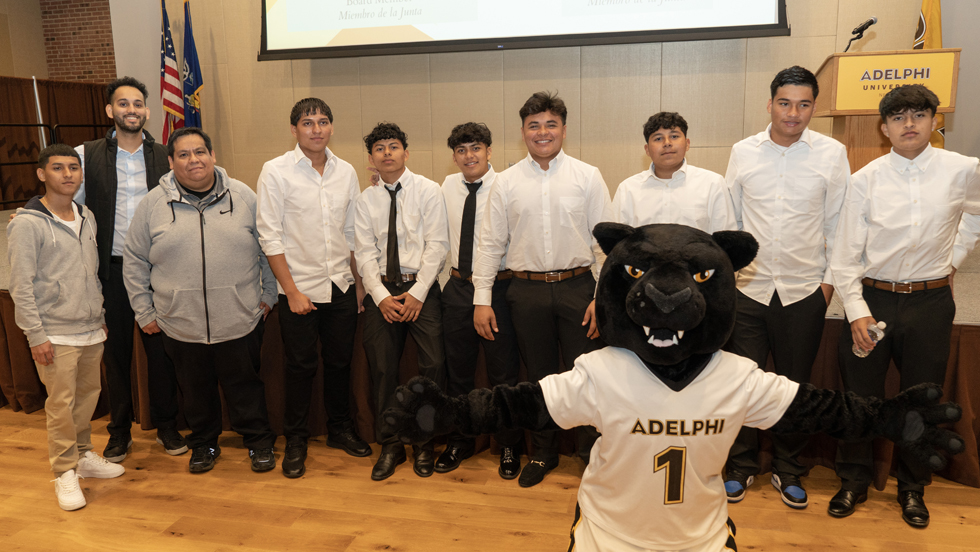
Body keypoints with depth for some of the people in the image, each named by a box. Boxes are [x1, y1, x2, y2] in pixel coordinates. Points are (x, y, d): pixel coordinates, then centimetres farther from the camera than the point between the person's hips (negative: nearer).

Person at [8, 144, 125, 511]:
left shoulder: (87, 218, 10)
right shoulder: (27, 224, -10)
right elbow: (21, 286, -11)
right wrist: (36, 335, -13)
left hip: (91, 330, 6)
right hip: (55, 335, -6)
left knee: (88, 396, 14)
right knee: (61, 404, -2)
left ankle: (83, 455, 30)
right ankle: (65, 473, 12)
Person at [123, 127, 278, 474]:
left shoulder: (244, 197, 0)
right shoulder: (153, 204, 0)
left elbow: (269, 250, 7)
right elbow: (134, 261, 6)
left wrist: (268, 295, 6)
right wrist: (144, 311, 5)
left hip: (239, 321, -1)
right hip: (180, 325, 1)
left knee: (245, 385, 11)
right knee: (195, 389, 15)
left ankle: (259, 441, 29)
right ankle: (203, 443, 36)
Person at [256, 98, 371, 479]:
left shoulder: (346, 172, 5)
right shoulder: (276, 171, -6)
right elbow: (270, 236, -8)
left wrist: (360, 282, 8)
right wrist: (292, 291, -11)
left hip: (341, 286, 4)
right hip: (299, 289, -3)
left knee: (340, 361, 13)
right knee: (300, 367, 6)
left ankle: (340, 429, 32)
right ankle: (295, 441, 23)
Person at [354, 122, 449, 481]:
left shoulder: (427, 191, 0)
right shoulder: (365, 200, 9)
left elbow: (436, 245, -5)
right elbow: (364, 253, 4)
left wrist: (417, 293, -11)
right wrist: (381, 297, -7)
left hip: (421, 287, -2)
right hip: (381, 291, 3)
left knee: (433, 365, -8)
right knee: (382, 369, 4)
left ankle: (425, 443, 11)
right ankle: (390, 446, 19)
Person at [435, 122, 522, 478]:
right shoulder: (448, 186, 6)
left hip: (498, 286, -5)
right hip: (458, 287, 5)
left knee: (503, 372, 7)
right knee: (458, 371, 15)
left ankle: (508, 446, 26)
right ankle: (460, 442, 34)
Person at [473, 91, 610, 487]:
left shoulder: (587, 177, 2)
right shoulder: (506, 183, 5)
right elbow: (491, 244, 5)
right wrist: (482, 299, 0)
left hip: (578, 287, -1)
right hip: (528, 291, 1)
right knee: (539, 377, 13)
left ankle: (592, 452, 25)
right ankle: (543, 453, 31)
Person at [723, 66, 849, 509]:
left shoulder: (832, 153, -2)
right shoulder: (743, 152, 1)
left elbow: (837, 222, 4)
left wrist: (830, 278, 2)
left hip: (804, 290, 0)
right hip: (748, 286, 1)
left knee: (795, 384, 11)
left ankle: (788, 471, 30)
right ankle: (741, 466, 26)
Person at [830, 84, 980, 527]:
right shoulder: (866, 180, -6)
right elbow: (845, 253, -6)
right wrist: (857, 311, -11)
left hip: (930, 300, 1)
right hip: (871, 297, -1)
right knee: (859, 396, 8)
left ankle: (912, 488, 33)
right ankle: (854, 481, 28)